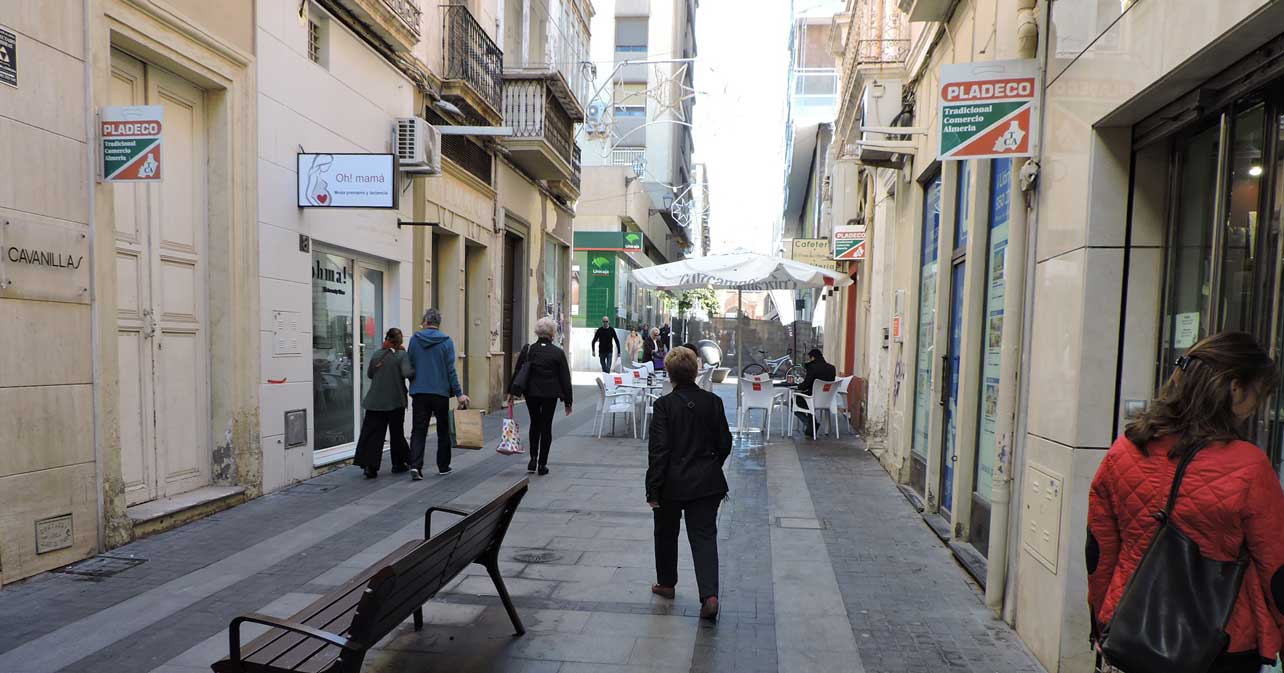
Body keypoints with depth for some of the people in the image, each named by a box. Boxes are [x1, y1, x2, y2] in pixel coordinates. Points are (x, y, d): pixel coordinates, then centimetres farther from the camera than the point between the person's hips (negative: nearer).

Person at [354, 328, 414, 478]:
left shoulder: (376, 354, 5)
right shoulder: (401, 355, -8)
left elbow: (369, 374, 17)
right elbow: (406, 373, -23)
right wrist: (416, 371, -6)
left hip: (375, 401, 3)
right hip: (395, 401, -3)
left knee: (372, 433, 3)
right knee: (397, 433, 11)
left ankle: (369, 465, -7)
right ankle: (399, 463, 22)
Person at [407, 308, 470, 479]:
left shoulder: (414, 339, 1)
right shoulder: (446, 341, -4)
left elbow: (410, 367, 5)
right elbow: (451, 370, -8)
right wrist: (459, 393, -6)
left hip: (419, 392, 1)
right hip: (441, 392, -1)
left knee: (418, 431, 3)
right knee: (443, 430, 12)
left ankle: (415, 465, -12)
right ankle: (443, 467, 17)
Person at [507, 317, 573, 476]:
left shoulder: (527, 350, -2)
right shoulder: (558, 353, -7)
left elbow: (517, 372, 2)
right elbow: (565, 378, -4)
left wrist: (511, 391, 13)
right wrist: (567, 401, 3)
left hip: (531, 393, 2)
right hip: (550, 394, -2)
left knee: (535, 423, 21)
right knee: (546, 427, 8)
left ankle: (533, 458, 13)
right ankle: (542, 464, 10)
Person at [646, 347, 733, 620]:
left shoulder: (664, 405, -14)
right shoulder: (713, 402, -3)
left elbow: (658, 450, -15)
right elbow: (724, 443, 4)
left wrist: (653, 490, -8)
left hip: (672, 484, -2)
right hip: (707, 482, 2)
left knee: (666, 534, 19)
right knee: (704, 536, 5)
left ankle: (666, 584, 35)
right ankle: (709, 595, -8)